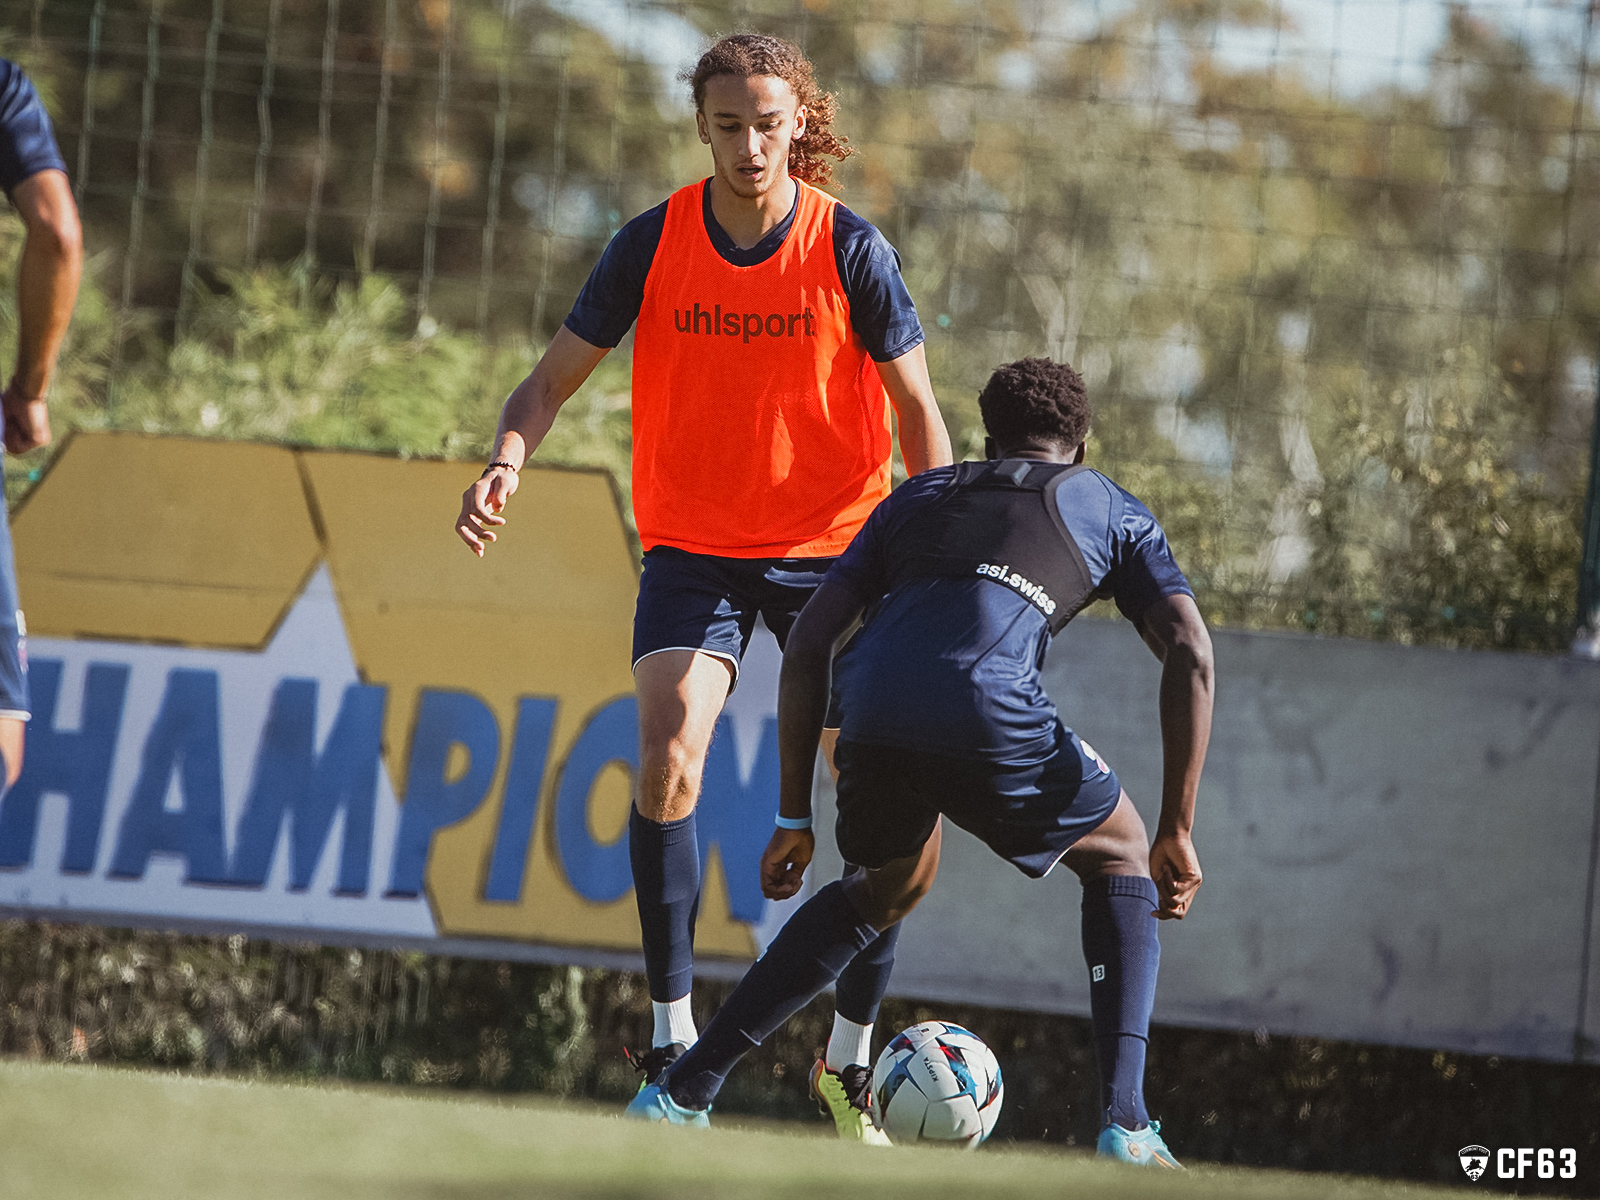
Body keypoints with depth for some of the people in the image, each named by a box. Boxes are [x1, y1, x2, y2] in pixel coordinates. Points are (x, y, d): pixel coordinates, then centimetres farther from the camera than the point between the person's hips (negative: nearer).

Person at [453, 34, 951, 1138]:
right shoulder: (653, 245, -7)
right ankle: (673, 1031, -11)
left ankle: (851, 1056, 7)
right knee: (668, 762, -20)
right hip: (694, 544, 0)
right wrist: (506, 464, -21)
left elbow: (918, 409, -2)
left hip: (833, 549, 0)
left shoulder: (851, 250, -10)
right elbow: (556, 379, -1)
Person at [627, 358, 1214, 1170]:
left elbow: (807, 644, 25)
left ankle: (682, 1090, 26)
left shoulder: (921, 496, 35)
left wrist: (795, 819, 29)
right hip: (991, 712, -3)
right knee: (1119, 858, 26)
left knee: (888, 887, 34)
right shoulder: (1112, 511, 28)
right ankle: (1124, 1124, 9)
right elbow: (1190, 654, 13)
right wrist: (1177, 835, 15)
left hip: (873, 716, 3)